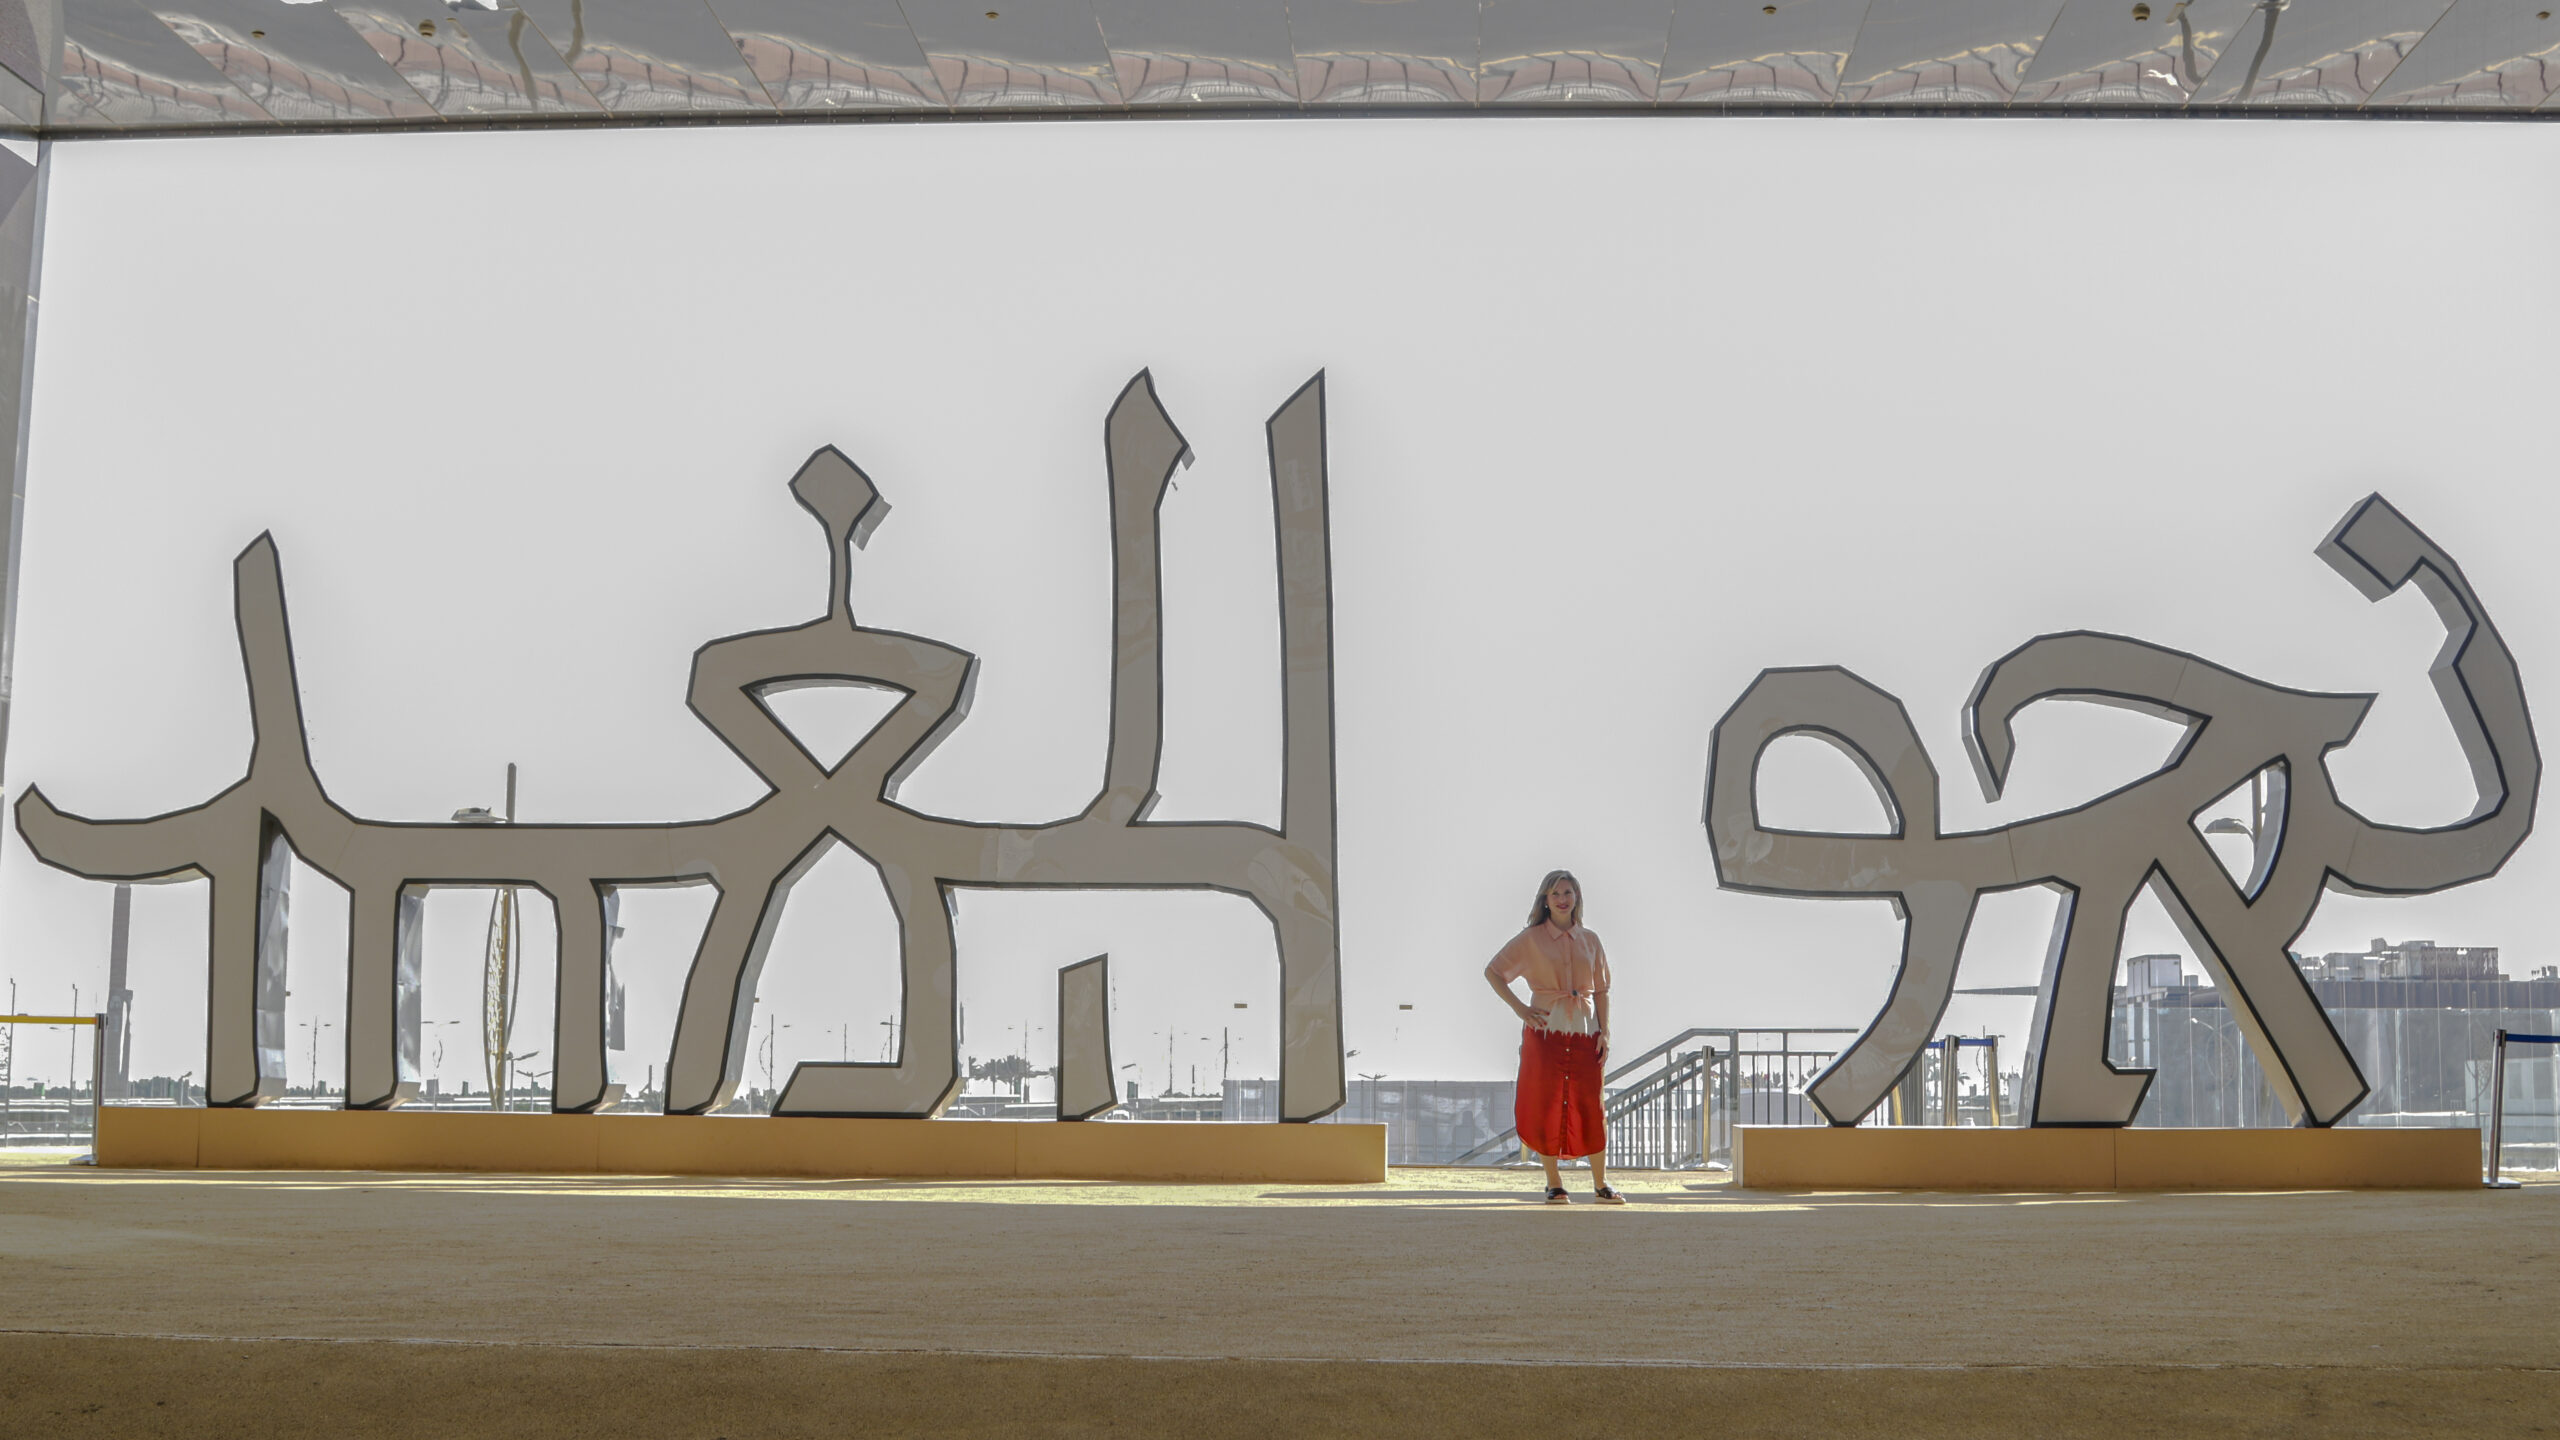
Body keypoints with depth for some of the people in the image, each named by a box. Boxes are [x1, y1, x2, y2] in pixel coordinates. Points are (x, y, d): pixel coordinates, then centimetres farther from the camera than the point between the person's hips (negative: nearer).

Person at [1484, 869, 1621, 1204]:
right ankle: (1554, 1183, 7)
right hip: (1545, 1031, -2)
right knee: (1547, 1106, -2)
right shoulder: (1531, 939, 1)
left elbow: (1601, 991, 11)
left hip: (1585, 1032, 2)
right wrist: (1519, 1008, -4)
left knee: (1591, 1107, 0)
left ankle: (1600, 1183, 9)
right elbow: (1493, 972, 5)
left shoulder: (1590, 941, 10)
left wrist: (1604, 1033, 1)